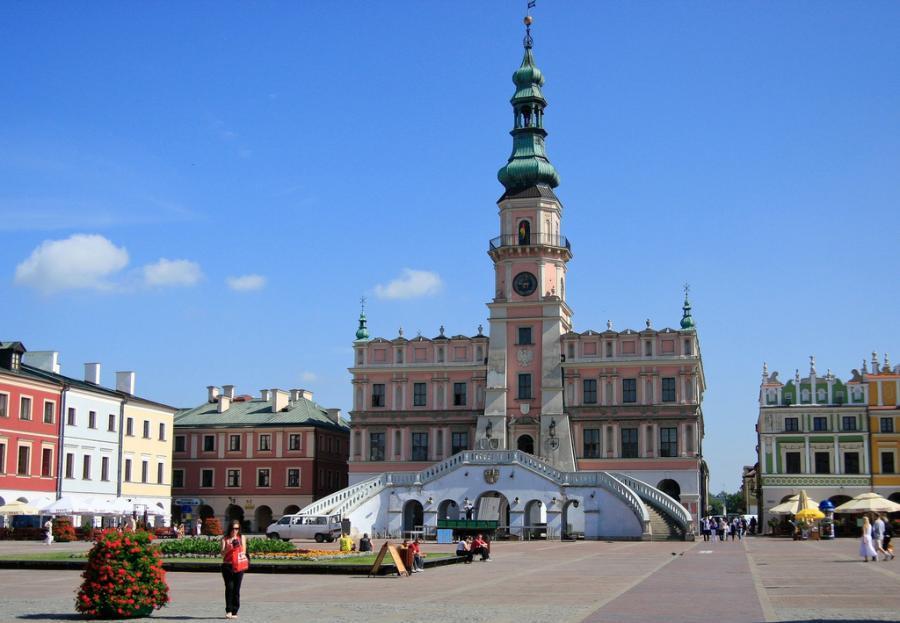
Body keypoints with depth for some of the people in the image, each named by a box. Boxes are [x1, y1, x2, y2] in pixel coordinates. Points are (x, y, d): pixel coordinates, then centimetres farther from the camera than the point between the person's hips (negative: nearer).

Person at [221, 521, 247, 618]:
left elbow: (243, 551, 5)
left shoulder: (242, 537, 11)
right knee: (229, 587, -13)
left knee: (236, 589, 0)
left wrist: (238, 545, -11)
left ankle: (234, 612, 8)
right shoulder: (225, 539, 7)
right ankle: (228, 611, -6)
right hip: (227, 565, -1)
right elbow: (222, 554, -1)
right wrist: (228, 546, -17)